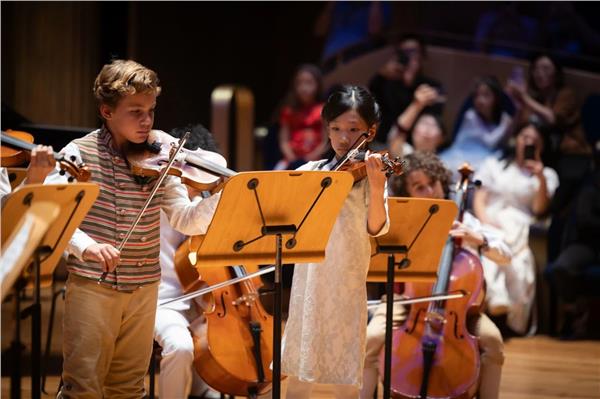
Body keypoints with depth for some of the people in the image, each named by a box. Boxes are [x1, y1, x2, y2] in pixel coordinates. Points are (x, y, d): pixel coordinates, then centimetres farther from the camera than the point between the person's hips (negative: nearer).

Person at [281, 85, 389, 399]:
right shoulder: (311, 171, 8)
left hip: (347, 285, -3)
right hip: (309, 281, 3)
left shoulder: (371, 175, -2)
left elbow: (376, 228, -15)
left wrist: (376, 187, -31)